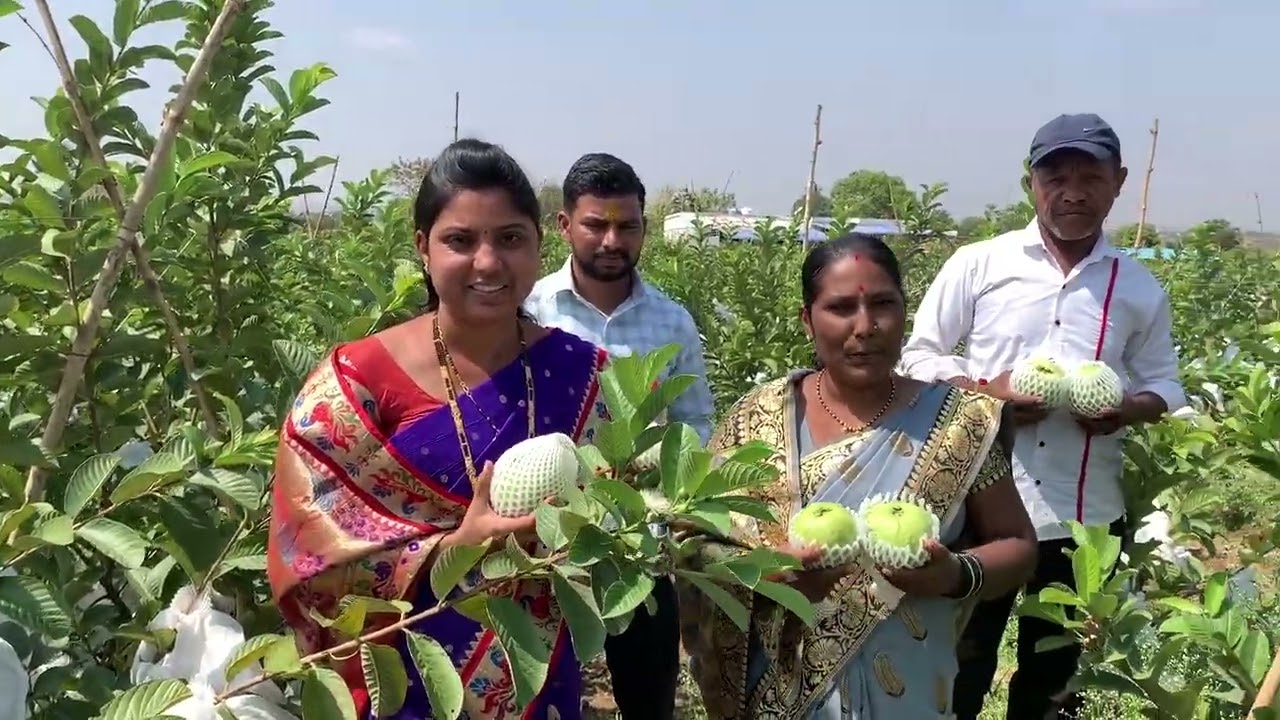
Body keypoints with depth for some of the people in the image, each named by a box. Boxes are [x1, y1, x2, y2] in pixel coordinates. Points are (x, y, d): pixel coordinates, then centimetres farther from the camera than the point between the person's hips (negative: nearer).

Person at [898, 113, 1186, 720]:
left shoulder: (1139, 288, 5)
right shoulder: (978, 264, -2)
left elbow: (1164, 382, 11)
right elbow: (917, 357, 1)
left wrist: (1128, 409, -12)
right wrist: (984, 391, -17)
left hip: (1087, 518, 3)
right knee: (960, 665, 10)